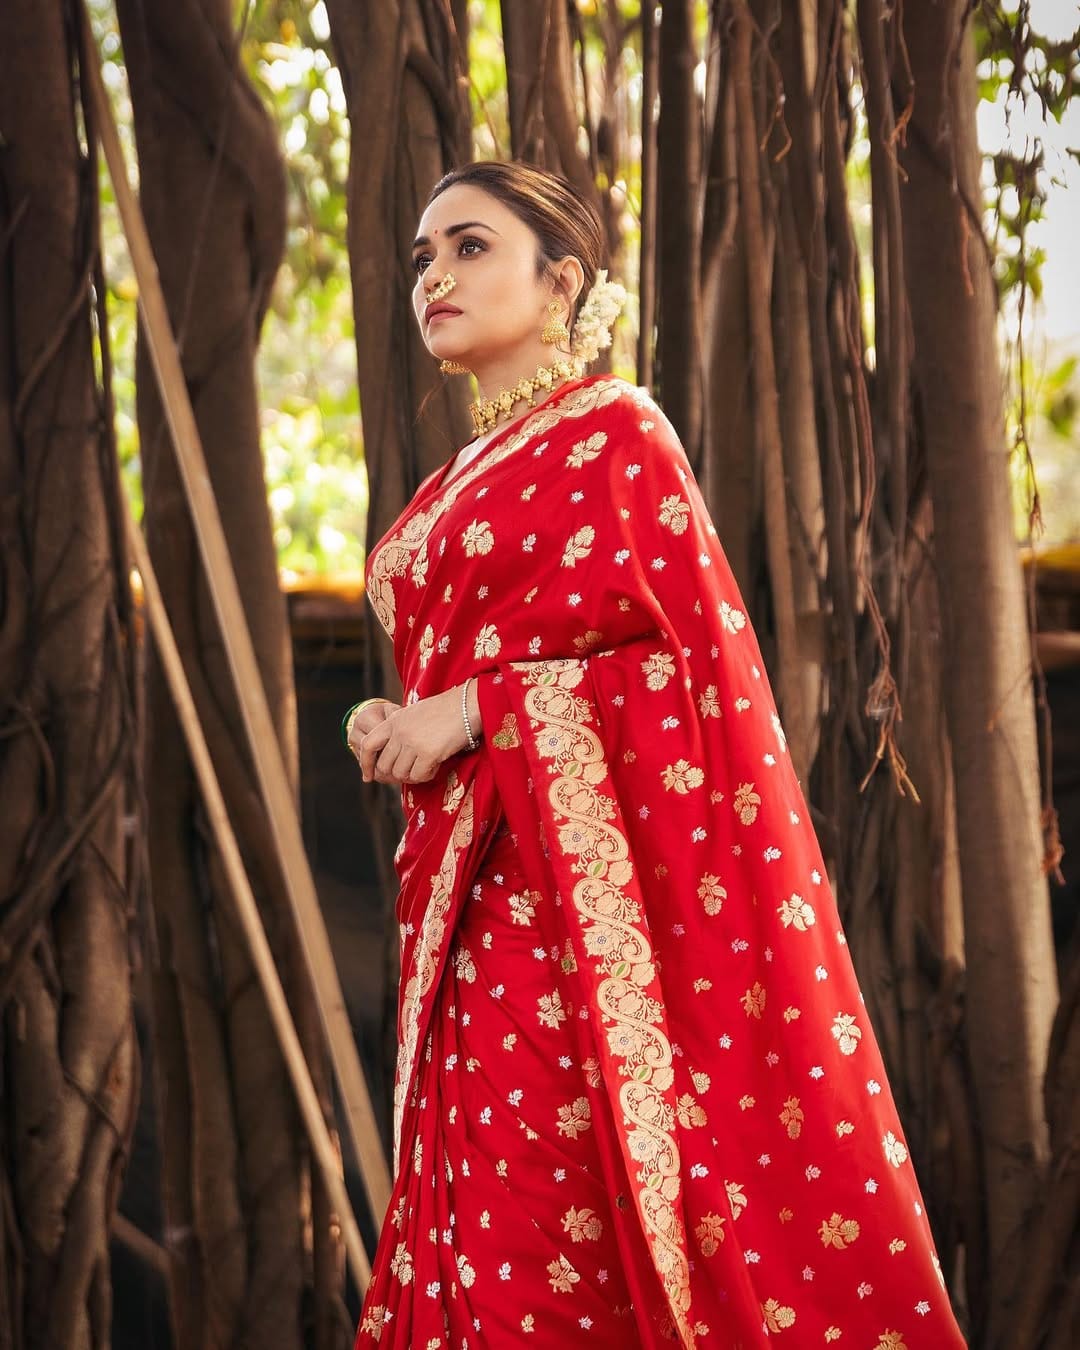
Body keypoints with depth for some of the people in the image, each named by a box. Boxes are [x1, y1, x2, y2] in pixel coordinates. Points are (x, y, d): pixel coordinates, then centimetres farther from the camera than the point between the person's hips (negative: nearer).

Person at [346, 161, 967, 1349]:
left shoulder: (614, 435, -3)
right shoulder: (455, 486, 20)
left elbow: (683, 652, -12)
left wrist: (470, 712, -15)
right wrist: (399, 727, 4)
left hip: (581, 884, -7)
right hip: (473, 895, 7)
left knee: (559, 1224, -9)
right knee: (487, 1215, 5)